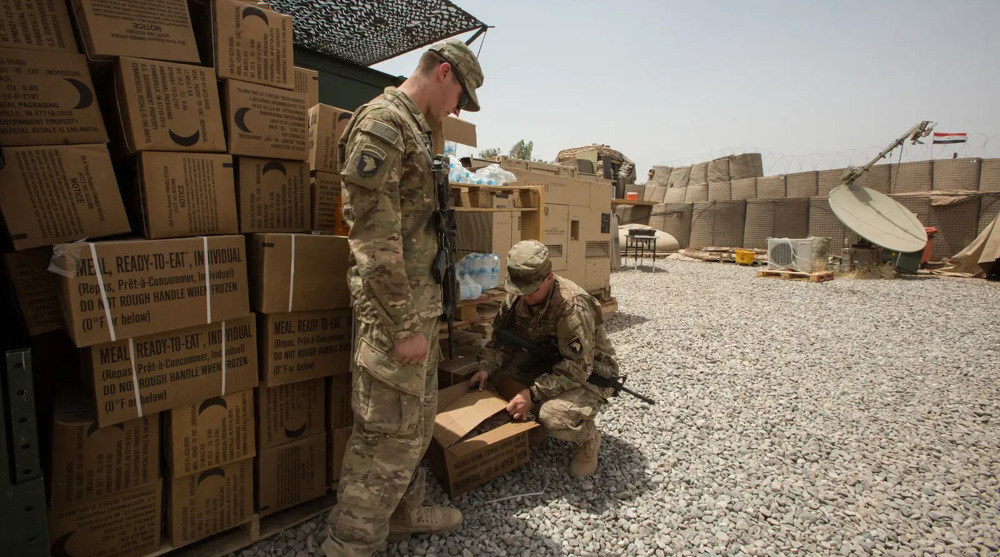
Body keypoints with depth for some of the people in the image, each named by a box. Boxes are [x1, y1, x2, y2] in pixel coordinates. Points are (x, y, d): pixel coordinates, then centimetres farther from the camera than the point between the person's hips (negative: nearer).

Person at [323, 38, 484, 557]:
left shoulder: (415, 127, 18)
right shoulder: (382, 121, -14)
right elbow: (375, 238, -22)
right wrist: (405, 326, -21)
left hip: (421, 303, 10)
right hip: (396, 309, -10)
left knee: (417, 421, 20)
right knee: (389, 434, 0)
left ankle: (404, 513, 37)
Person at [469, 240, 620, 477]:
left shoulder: (573, 305, -31)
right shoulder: (517, 298, -9)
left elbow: (577, 367, -32)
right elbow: (501, 338, 1)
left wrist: (533, 394, -35)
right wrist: (487, 367, -17)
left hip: (589, 373, -7)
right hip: (548, 364, 7)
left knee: (554, 417, -34)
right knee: (499, 376, -11)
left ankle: (588, 438, 2)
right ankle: (534, 423, 12)